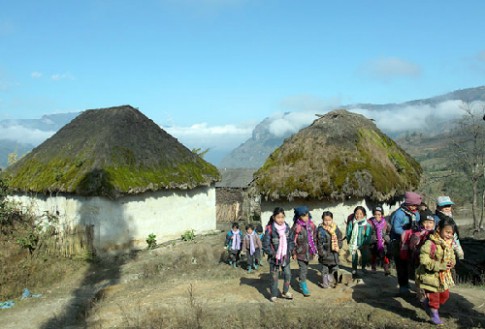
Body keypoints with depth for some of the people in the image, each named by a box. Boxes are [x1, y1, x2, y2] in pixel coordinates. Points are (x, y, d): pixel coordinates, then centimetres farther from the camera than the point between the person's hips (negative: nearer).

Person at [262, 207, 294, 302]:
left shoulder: (287, 227, 0)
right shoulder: (270, 229, -17)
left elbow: (290, 240, 11)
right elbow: (265, 244, -14)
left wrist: (290, 250, 0)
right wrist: (272, 253, -15)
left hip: (285, 257, 5)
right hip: (274, 258, -4)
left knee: (288, 275, 12)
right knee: (274, 277, 6)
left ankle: (285, 292, 32)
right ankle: (274, 295, 21)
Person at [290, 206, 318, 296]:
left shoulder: (311, 225, 1)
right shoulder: (296, 227, -16)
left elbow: (314, 238, 10)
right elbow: (293, 241, -11)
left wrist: (314, 250, 12)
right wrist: (294, 253, -9)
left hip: (309, 252, 5)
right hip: (301, 252, -5)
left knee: (305, 269, 17)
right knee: (303, 270, -3)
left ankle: (302, 285, 35)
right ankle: (304, 287, 7)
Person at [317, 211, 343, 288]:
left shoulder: (335, 228, 0)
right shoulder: (321, 230, -13)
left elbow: (339, 239, 8)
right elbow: (319, 242, -13)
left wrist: (338, 247, -5)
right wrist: (322, 252, -16)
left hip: (334, 253, 4)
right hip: (325, 253, -4)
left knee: (334, 268, 17)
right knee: (325, 269, 8)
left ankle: (333, 282, 33)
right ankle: (325, 284, 21)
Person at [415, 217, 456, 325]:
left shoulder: (449, 244, 1)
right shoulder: (430, 244, -25)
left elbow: (452, 257, 14)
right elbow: (424, 260, -27)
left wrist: (452, 263, -10)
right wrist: (440, 266, -30)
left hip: (444, 276, 8)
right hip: (430, 275, -8)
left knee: (445, 295, 18)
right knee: (434, 296, 4)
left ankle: (427, 303, 39)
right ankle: (434, 314, 25)